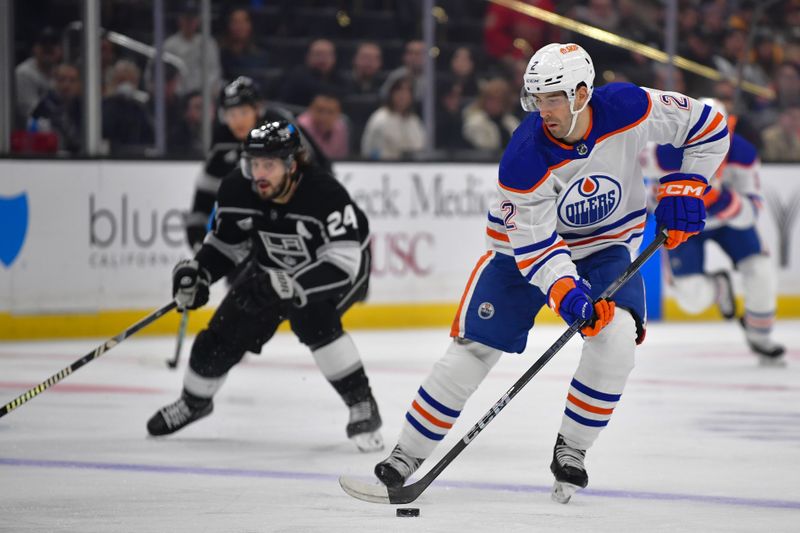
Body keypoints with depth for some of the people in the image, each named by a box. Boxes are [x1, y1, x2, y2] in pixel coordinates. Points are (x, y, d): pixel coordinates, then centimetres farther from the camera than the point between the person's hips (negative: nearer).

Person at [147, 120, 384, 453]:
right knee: (223, 336, 3)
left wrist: (289, 287, -48)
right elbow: (226, 242, -4)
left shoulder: (324, 193, -37)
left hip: (345, 267, -5)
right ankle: (194, 401, 34)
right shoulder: (237, 190, -21)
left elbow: (342, 262, -39)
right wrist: (198, 272, -21)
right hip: (273, 269, 5)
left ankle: (362, 406, -21)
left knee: (311, 318, -34)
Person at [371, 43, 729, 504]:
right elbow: (535, 245, -28)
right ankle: (408, 454, 5)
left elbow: (707, 126, -10)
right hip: (527, 241, -1)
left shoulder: (630, 108, -25)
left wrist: (683, 188, -18)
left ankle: (571, 450, -5)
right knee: (474, 348, -8)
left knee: (616, 337, -24)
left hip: (607, 245, 1)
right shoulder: (524, 159, -30)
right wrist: (568, 294, -43)